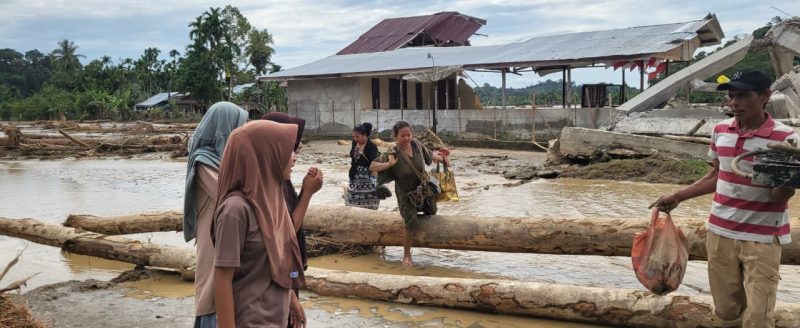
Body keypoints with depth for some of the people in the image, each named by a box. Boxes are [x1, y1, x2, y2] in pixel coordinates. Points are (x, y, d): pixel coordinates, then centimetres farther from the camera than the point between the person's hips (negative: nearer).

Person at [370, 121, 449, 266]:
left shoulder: (416, 144, -12)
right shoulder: (392, 153, -24)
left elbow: (428, 154, 9)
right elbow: (372, 166, -24)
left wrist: (441, 158, 11)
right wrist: (389, 164, -35)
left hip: (424, 188, 5)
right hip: (406, 193, -5)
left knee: (431, 214, 19)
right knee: (411, 223, -13)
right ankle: (407, 255, 3)